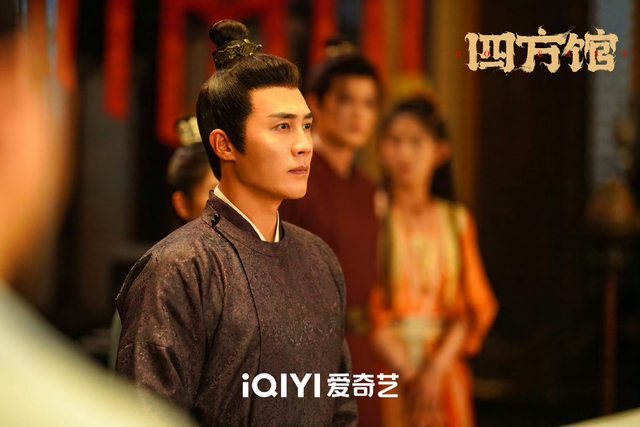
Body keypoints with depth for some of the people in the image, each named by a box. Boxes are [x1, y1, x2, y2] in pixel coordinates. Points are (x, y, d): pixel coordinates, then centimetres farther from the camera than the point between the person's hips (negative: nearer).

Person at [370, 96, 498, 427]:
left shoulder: (456, 220, 7)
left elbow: (476, 305, 2)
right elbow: (367, 305, -8)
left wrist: (436, 368, -11)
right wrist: (406, 372, -15)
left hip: (443, 371, 3)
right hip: (388, 367, -3)